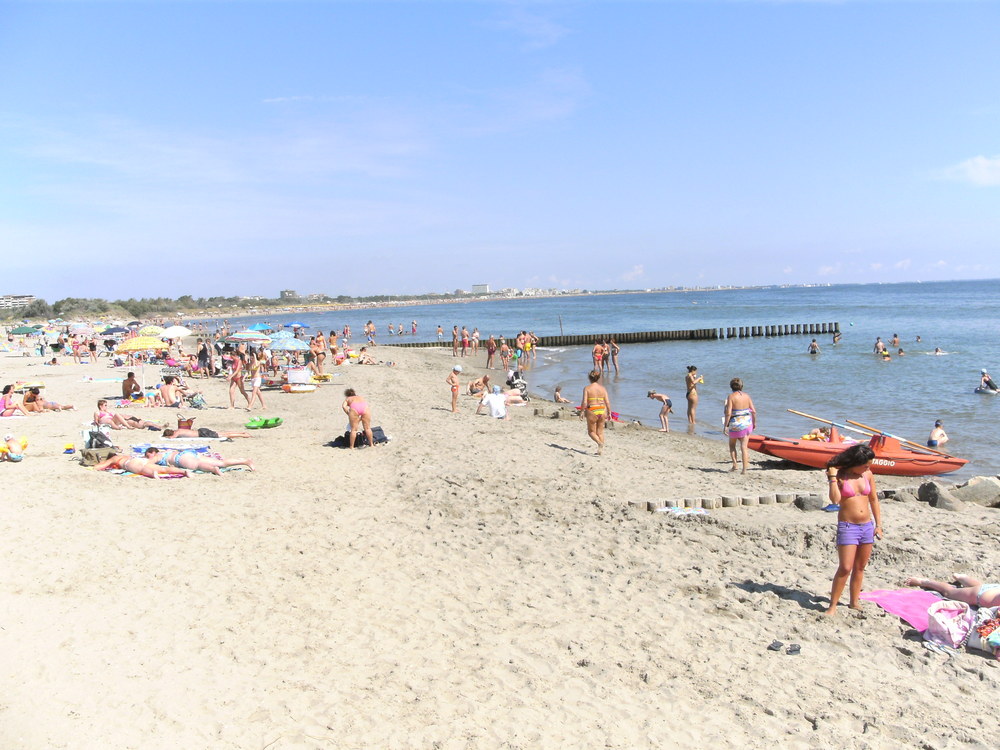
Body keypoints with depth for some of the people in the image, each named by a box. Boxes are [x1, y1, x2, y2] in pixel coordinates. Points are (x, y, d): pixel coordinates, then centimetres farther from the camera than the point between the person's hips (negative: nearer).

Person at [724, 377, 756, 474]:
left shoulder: (731, 396, -10)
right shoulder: (746, 396, 2)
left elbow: (728, 413, -16)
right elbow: (754, 411, 2)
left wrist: (726, 425, -9)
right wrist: (754, 422, 16)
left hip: (735, 424, -3)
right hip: (747, 423, 3)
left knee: (732, 445, 19)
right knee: (744, 447, 5)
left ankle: (734, 465, 8)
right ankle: (744, 469, 0)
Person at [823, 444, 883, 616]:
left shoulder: (868, 474, 4)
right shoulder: (840, 476, -9)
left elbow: (874, 499, 13)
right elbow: (835, 500, -21)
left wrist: (878, 524, 11)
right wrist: (832, 477, -20)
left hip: (867, 526, 5)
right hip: (847, 526, -5)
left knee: (860, 568, 13)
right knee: (845, 568, -9)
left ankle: (855, 602, 26)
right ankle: (832, 605, 1)